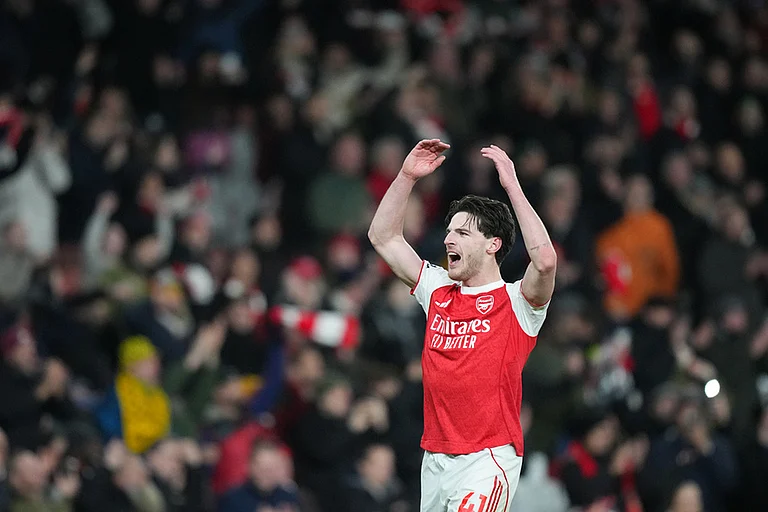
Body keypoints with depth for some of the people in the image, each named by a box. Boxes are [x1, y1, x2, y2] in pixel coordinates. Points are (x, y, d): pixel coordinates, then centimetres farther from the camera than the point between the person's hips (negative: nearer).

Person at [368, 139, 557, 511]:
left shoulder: (516, 302, -4)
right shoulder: (438, 291, 14)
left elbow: (545, 261, -25)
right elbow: (383, 238, 18)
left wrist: (512, 186, -21)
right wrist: (407, 176, 8)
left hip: (487, 460, -6)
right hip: (435, 461, 6)